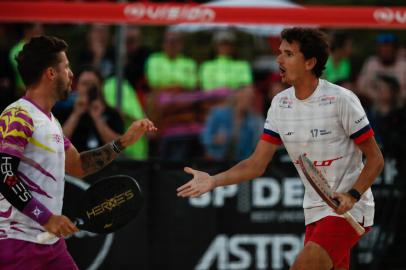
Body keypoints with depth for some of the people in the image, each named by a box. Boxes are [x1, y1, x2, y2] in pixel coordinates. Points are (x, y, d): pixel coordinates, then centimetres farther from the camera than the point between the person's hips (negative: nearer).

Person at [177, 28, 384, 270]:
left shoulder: (341, 100, -14)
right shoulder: (280, 103, 5)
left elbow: (376, 159, -10)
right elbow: (257, 164, 6)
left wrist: (352, 195, -25)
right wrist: (213, 181, -8)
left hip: (348, 209, -7)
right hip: (315, 212, 7)